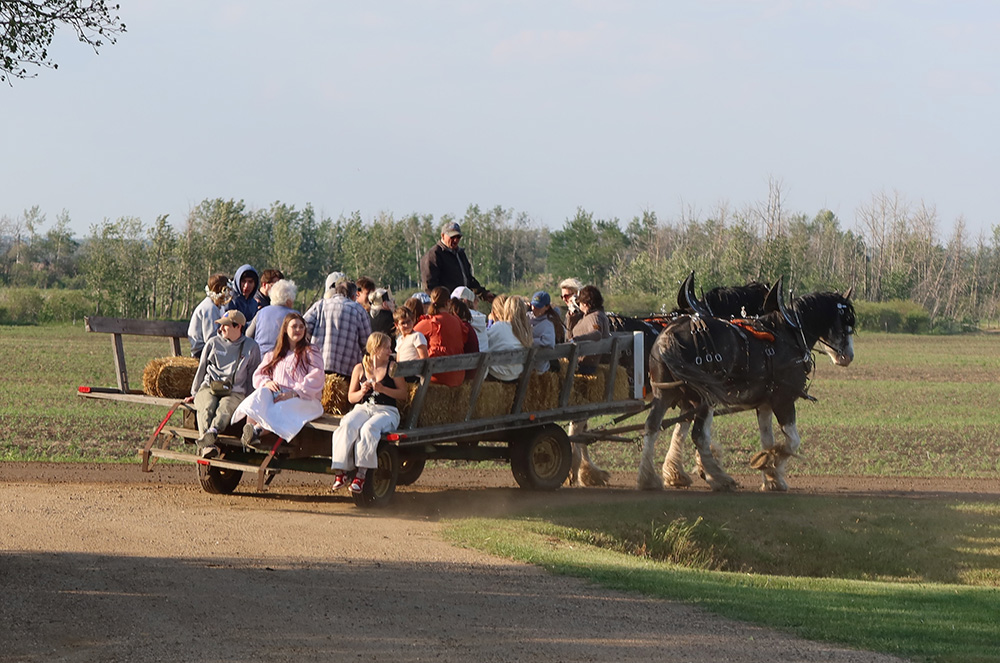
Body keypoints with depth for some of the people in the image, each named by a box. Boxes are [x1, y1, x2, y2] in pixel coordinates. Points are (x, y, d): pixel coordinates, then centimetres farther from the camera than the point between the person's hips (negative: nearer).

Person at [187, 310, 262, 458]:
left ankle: (213, 432, -68)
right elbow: (201, 369, 23)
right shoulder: (213, 343, 17)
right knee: (207, 407, -34)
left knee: (224, 409, -37)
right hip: (208, 388, 1)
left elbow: (253, 376, 16)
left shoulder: (251, 347, 13)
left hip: (235, 392, -1)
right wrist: (194, 394, 22)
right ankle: (207, 445, -58)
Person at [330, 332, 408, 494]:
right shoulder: (359, 368, 12)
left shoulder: (392, 368, 8)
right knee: (348, 426, -31)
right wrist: (362, 392, -8)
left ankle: (362, 474, -36)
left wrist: (383, 389, -11)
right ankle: (340, 471, -34)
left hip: (386, 411, -2)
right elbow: (351, 397, 14)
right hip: (362, 408, 2)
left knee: (369, 428, -35)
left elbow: (403, 393, 1)